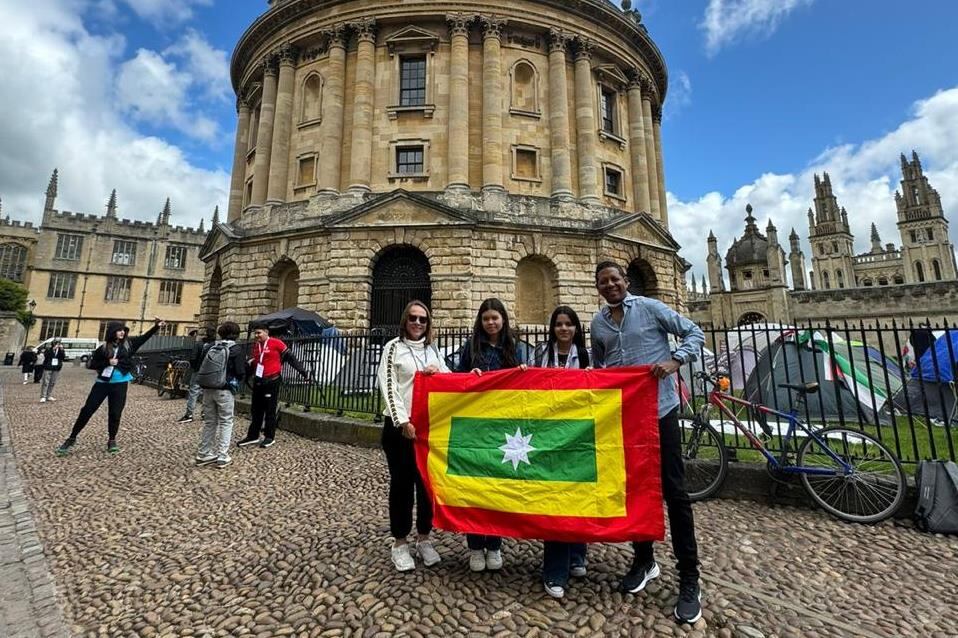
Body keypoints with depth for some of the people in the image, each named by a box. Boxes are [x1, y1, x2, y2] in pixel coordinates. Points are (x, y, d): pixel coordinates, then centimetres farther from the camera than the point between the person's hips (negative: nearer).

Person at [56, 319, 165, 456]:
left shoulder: (128, 344, 1)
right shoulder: (103, 348, -3)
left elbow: (144, 337, -2)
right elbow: (91, 364, 1)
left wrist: (156, 327, -14)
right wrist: (107, 362, -14)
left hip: (120, 384, 1)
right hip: (102, 382, -1)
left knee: (115, 413, 4)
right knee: (87, 410, 3)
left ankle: (112, 441, 18)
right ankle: (72, 438, 20)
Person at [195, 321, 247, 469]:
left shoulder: (209, 346, 7)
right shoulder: (237, 349, -8)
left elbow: (198, 368, 11)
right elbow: (240, 373, -10)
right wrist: (236, 384, 10)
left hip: (208, 389, 5)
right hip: (225, 390, -5)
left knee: (209, 422, 16)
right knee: (226, 422, 4)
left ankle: (203, 454, 22)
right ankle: (222, 457, 4)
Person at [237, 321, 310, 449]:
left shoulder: (276, 343, -11)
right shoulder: (255, 345, 9)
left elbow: (290, 357, -8)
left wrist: (302, 371, -9)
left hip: (272, 381, -7)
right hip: (258, 381, 7)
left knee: (270, 410, 3)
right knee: (255, 410, 13)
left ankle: (270, 437, 15)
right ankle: (253, 437, 25)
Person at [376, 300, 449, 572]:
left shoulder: (433, 349, 10)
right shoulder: (393, 347, -3)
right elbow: (388, 388, -9)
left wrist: (439, 372, -10)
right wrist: (404, 421, -16)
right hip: (400, 425, -4)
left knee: (428, 480, 11)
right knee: (402, 483, 6)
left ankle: (424, 537, 29)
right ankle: (400, 542, 24)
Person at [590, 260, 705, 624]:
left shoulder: (650, 308, -3)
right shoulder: (597, 323, 9)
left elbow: (694, 333, -1)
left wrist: (675, 361, -16)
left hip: (659, 409, -4)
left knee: (673, 490, 1)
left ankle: (689, 580, 15)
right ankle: (644, 560, 32)